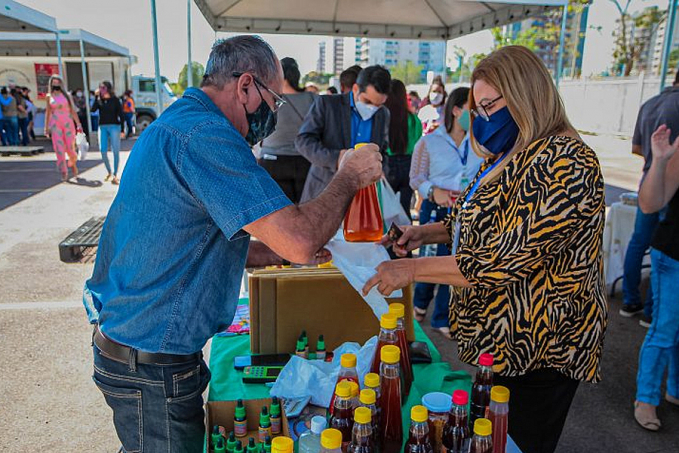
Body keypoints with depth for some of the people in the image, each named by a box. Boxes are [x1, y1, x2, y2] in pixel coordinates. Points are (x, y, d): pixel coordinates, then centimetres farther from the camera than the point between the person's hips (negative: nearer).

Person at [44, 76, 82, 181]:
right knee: (59, 148, -6)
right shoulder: (49, 96, 8)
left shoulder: (66, 95, 7)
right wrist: (46, 127, 6)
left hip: (68, 123, 0)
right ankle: (64, 173, -2)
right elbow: (48, 112, 10)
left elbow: (72, 110, 5)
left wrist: (78, 124, -3)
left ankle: (73, 164, 29)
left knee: (70, 147, -1)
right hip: (55, 124, 0)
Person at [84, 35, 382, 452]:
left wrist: (284, 252, 13)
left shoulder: (175, 122, 10)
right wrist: (350, 177, -14)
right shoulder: (205, 135, -25)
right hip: (151, 366, -10)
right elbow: (299, 239, -32)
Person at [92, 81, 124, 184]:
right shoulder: (99, 100, 7)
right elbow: (93, 110, -9)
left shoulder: (115, 100, 0)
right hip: (103, 127, 4)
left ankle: (115, 175, 0)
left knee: (116, 151, -6)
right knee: (103, 152, 2)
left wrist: (122, 130, -6)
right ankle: (109, 172, 20)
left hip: (114, 126, -3)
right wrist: (96, 97, -11)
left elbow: (121, 115, -1)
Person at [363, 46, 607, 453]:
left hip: (538, 348, -9)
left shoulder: (564, 163, -25)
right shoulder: (509, 156, 7)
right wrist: (430, 232, 2)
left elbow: (504, 261, -29)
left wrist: (412, 270, -22)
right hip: (497, 336, 9)